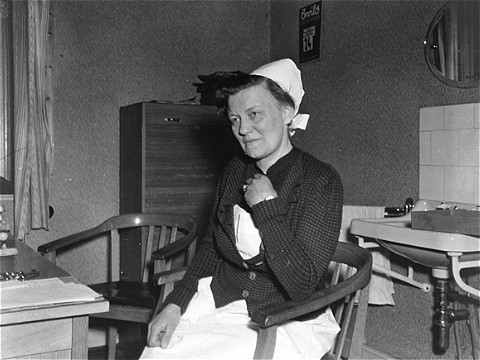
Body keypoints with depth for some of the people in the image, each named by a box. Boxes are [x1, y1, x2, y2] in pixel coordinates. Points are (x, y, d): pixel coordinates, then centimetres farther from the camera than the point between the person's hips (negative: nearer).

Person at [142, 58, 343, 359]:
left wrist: (268, 208, -18)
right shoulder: (235, 171, 8)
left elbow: (302, 286, -17)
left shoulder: (320, 181, -11)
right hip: (219, 305, 5)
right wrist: (175, 303, 2)